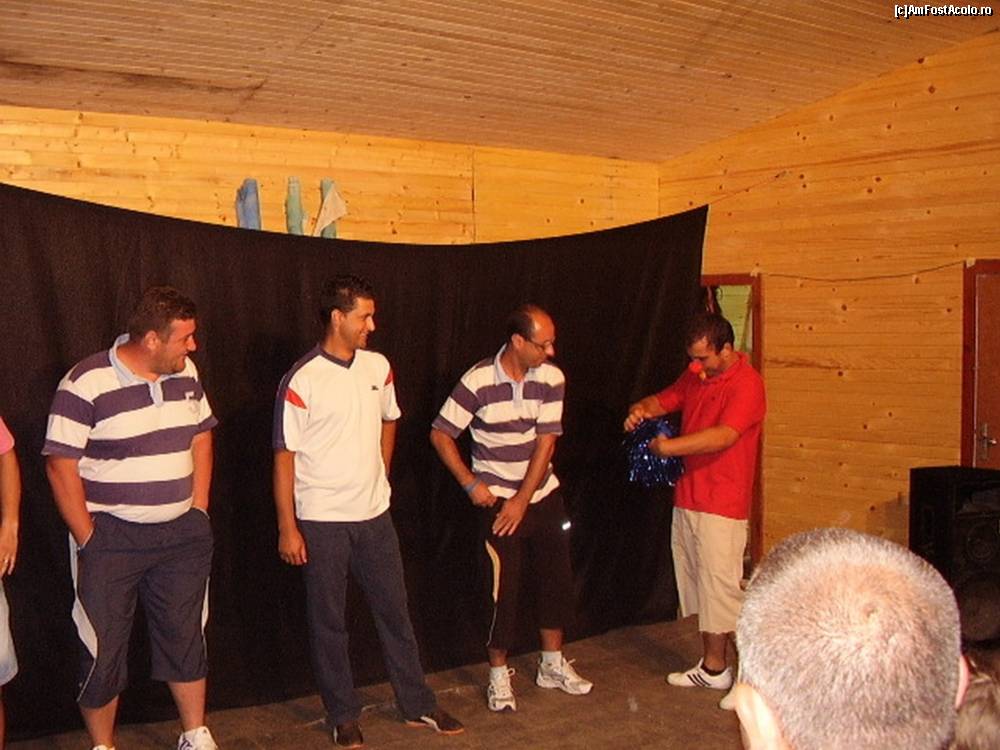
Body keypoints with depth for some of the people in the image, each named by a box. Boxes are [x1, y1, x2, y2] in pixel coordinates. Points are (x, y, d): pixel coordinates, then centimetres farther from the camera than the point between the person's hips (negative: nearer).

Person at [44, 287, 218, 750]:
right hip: (111, 538, -5)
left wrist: (199, 511, 8)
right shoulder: (86, 384, -16)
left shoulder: (186, 374, 3)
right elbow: (60, 465, -14)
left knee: (186, 637, 14)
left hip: (181, 534, 5)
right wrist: (88, 539, -12)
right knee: (103, 649, 5)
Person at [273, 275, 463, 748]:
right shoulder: (302, 382, -14)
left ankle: (418, 706, 27)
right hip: (322, 522, -5)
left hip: (374, 514, 5)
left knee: (394, 610, 13)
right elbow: (284, 456, -11)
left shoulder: (378, 368, 2)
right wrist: (287, 528, -12)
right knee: (328, 622, 8)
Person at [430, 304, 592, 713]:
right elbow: (440, 435, -9)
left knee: (556, 579, 12)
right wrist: (470, 483, -13)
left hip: (542, 495, 4)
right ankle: (498, 677, 15)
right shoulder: (478, 381, -17)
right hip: (497, 499, -4)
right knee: (503, 588, -1)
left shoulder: (551, 378, -7)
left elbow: (546, 441, -9)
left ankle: (553, 666, 29)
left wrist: (522, 500, -13)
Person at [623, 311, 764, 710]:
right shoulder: (696, 376, 11)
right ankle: (712, 667, 26)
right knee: (697, 587, 14)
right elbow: (664, 399, 19)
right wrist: (642, 409, -4)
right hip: (686, 500, 9)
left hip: (722, 507, -8)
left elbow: (724, 436, -27)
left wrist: (670, 446, -26)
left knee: (722, 589, -8)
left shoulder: (746, 384, -15)